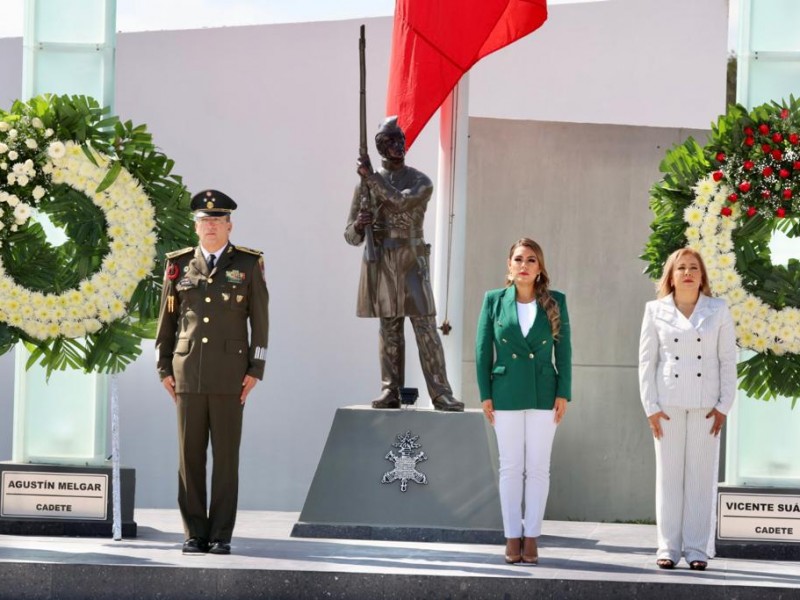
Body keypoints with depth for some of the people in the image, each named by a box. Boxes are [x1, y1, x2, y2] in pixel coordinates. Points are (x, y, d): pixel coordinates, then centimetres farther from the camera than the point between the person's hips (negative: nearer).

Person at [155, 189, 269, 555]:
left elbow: (260, 320, -1)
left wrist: (255, 371, -8)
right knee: (190, 455, 2)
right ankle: (195, 534, 8)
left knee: (226, 455, -1)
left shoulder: (248, 264, 0)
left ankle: (221, 535, 4)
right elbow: (167, 319, 9)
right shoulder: (179, 265, 6)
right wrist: (165, 369, 3)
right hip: (189, 373, 2)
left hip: (230, 374, -2)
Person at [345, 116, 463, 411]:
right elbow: (351, 235, 9)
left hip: (411, 262, -2)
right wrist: (359, 226, -14)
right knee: (389, 330, 5)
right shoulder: (366, 184, 9)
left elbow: (400, 201, -19)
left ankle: (441, 393, -9)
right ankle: (390, 392, 8)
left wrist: (372, 176, -15)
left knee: (426, 329, -7)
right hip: (380, 263, 2)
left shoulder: (420, 182, 3)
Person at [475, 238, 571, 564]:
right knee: (510, 467, 4)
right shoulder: (494, 300, 2)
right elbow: (483, 348, 3)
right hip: (506, 394, 0)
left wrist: (563, 394, -3)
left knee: (538, 467, 3)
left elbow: (564, 350, 3)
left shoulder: (556, 302, 3)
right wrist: (485, 394, -2)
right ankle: (512, 537, 8)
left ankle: (531, 537, 8)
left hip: (543, 394, 0)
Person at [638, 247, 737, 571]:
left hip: (705, 405, 0)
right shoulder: (656, 311, 5)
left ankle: (697, 549, 4)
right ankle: (668, 547, 6)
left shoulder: (718, 311, 5)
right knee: (669, 474, 2)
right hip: (668, 403, 0)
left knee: (701, 474, 1)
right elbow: (646, 361, 4)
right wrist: (651, 407, -3)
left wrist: (723, 406, -3)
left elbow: (728, 361, 4)